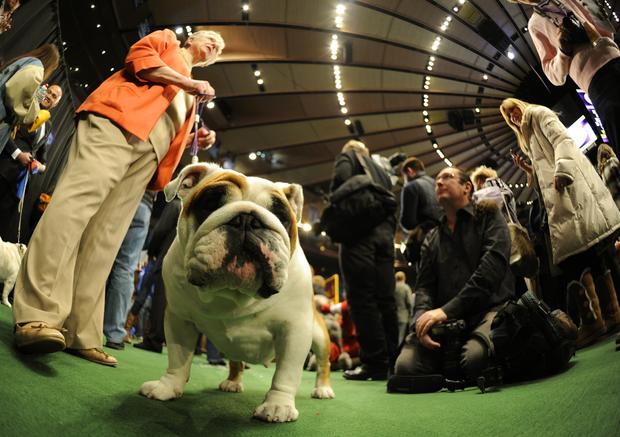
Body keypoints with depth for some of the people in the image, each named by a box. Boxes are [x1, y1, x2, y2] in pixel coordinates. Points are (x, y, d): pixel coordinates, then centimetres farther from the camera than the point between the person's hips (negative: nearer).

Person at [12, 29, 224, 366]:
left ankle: (80, 335, -11)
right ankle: (37, 316, -33)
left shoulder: (189, 97, 38)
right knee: (77, 202, -26)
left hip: (148, 154, 6)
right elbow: (139, 57, 4)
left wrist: (195, 140, 11)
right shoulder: (166, 40, 25)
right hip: (119, 120, -6)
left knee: (104, 241, -6)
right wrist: (187, 83, 1)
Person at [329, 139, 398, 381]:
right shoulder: (381, 171, 31)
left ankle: (375, 363, -12)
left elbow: (341, 180, -8)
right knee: (385, 299, 4)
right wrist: (389, 233, 17)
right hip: (385, 235, 7)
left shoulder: (347, 157, 13)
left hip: (359, 232, -7)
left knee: (362, 298, -9)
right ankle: (391, 359, 4)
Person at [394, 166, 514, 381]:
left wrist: (446, 310, -15)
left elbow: (491, 269, -7)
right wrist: (422, 318, -13)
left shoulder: (489, 216, 9)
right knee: (406, 365, -23)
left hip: (489, 309, -3)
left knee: (475, 358, -36)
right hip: (447, 320, 3)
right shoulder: (431, 239, 22)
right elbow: (424, 285, 11)